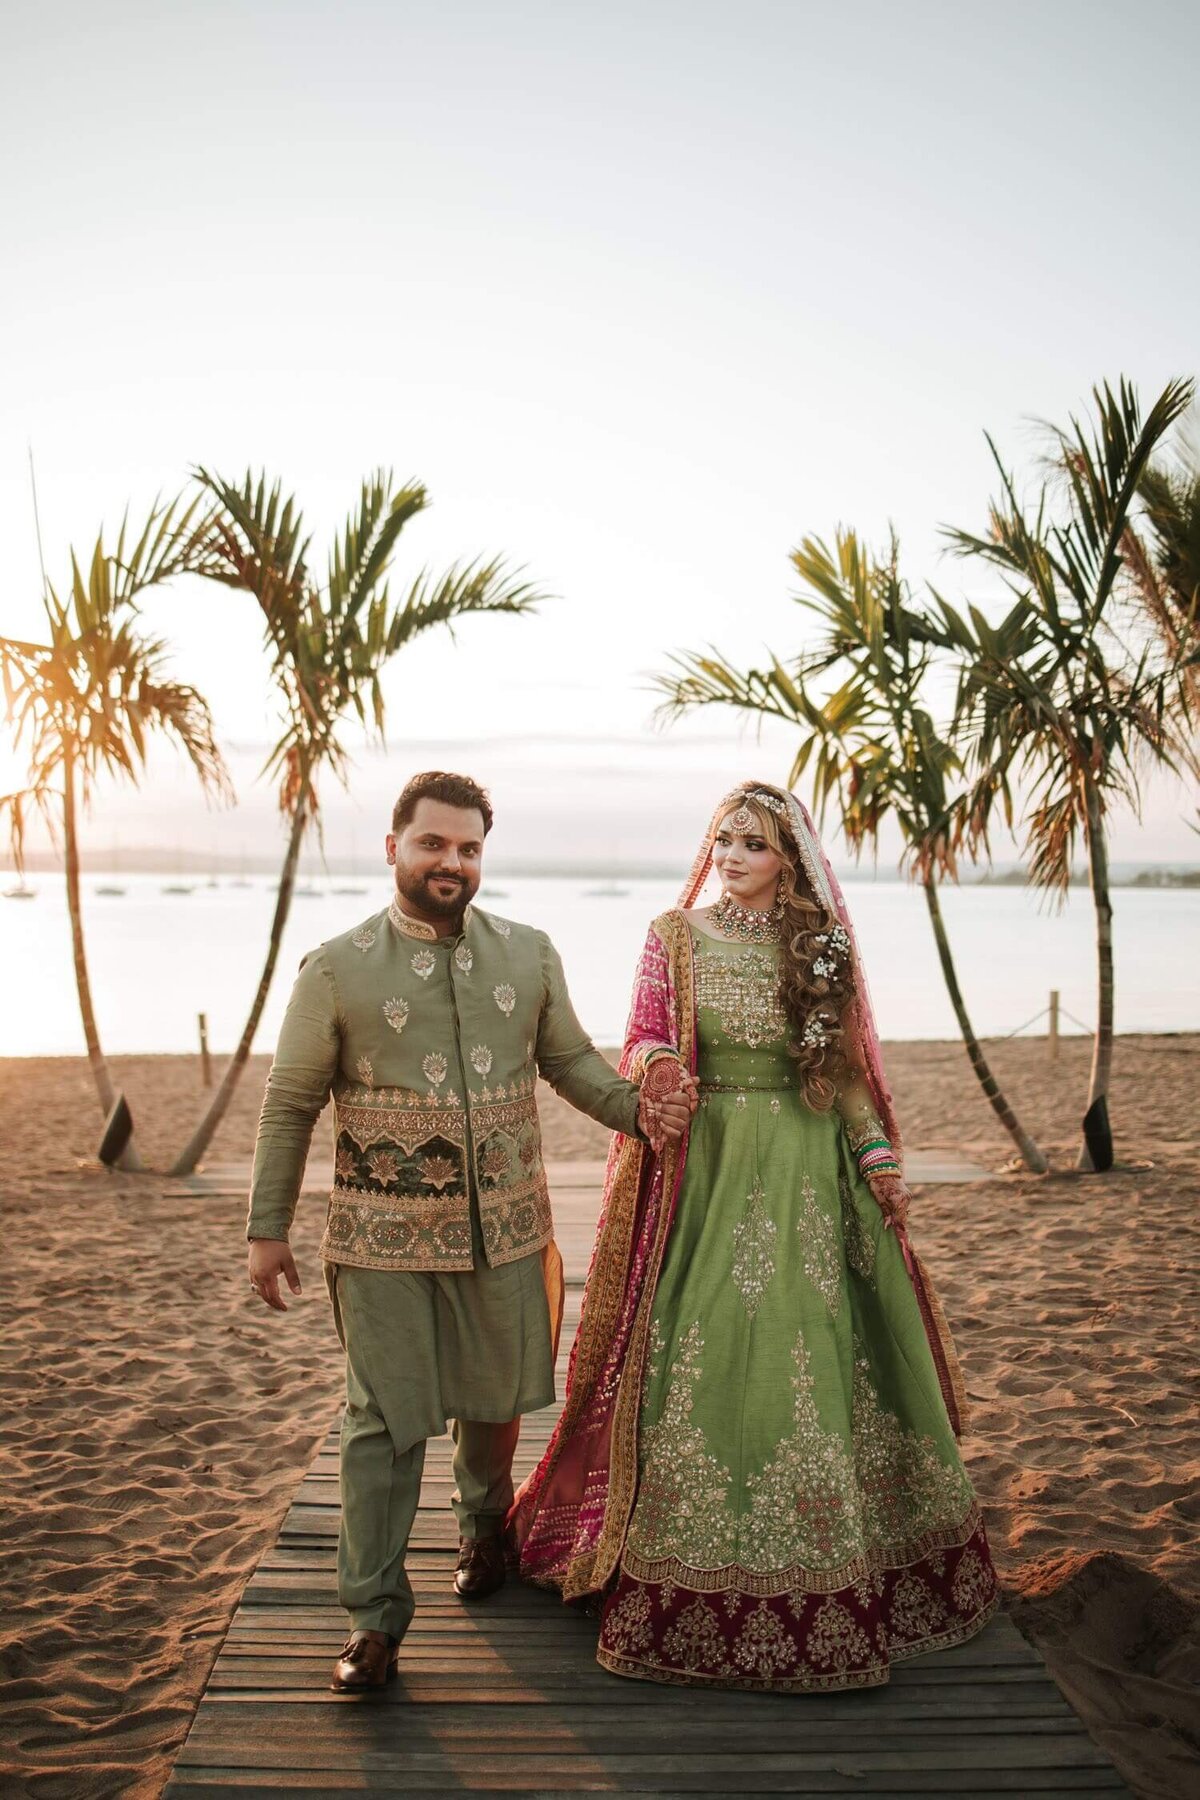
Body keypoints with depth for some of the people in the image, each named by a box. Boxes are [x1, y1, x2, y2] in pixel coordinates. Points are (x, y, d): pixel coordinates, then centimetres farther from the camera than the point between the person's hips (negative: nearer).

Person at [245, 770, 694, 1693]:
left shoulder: (529, 954, 3)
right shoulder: (337, 969, -6)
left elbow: (570, 1059, 10)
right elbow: (291, 1104, 0)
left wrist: (636, 1107, -9)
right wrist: (268, 1228, 1)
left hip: (506, 1232, 3)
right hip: (385, 1238, -3)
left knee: (496, 1399, 18)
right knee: (385, 1425, 3)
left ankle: (485, 1529, 46)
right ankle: (375, 1616, 19)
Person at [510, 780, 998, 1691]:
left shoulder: (821, 945, 6)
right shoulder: (676, 935, 1)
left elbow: (848, 1066, 9)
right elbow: (641, 1046, 1)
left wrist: (879, 1151, 0)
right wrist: (655, 1065, -20)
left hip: (808, 1172, 2)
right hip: (707, 1165, -2)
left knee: (816, 1340, 5)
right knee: (702, 1347, -2)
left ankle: (823, 1574, 25)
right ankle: (693, 1570, 15)